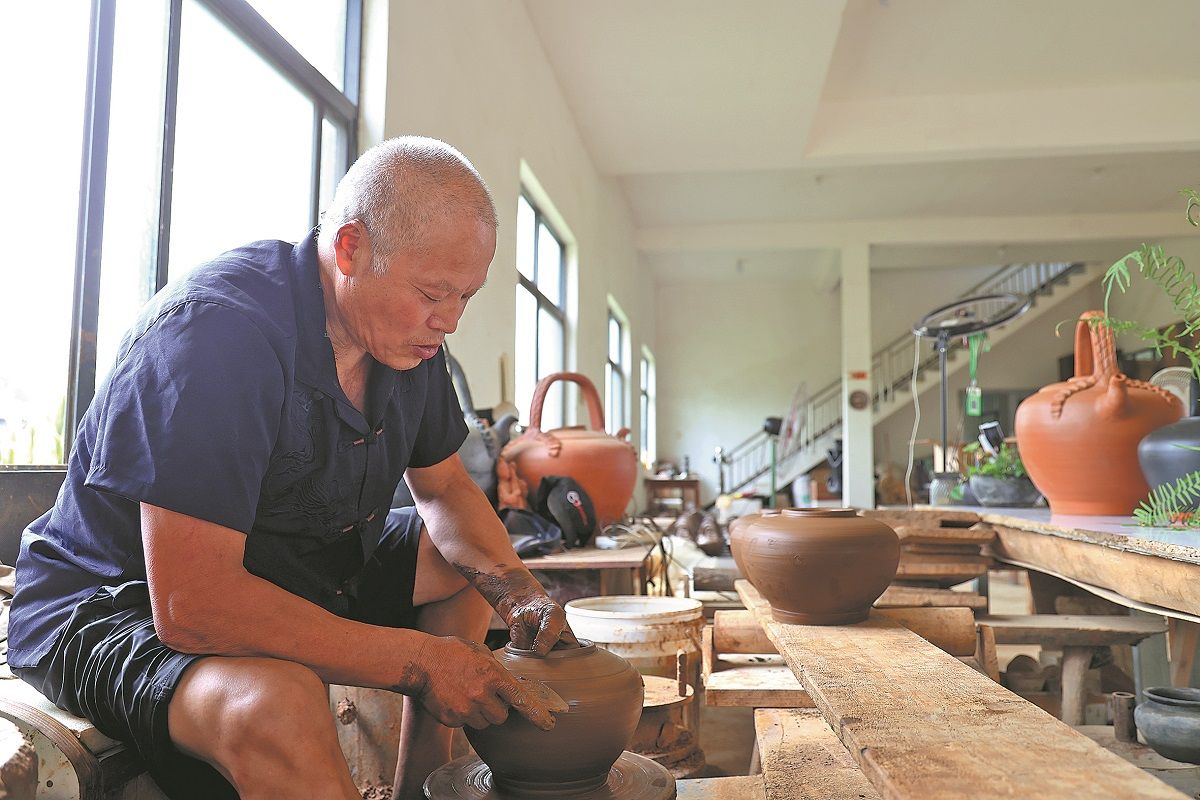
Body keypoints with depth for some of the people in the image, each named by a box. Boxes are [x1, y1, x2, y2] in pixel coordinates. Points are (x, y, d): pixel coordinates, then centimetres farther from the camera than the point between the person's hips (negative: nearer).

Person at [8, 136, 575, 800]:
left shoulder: (407, 333, -4)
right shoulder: (215, 328, -29)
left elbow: (444, 488, 9)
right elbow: (191, 606, -34)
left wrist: (515, 588, -10)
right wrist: (419, 660, -31)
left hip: (295, 572, 9)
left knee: (471, 562, 12)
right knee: (278, 704, -38)